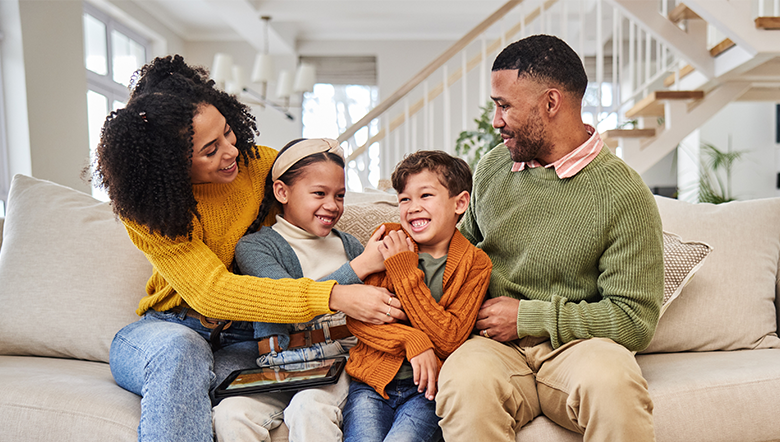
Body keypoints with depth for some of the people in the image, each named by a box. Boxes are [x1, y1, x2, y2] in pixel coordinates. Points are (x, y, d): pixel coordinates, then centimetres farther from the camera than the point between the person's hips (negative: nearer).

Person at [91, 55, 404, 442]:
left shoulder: (256, 162, -7)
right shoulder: (147, 210, -17)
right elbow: (212, 291, -28)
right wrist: (332, 297, -38)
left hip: (240, 341, 1)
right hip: (165, 331, 0)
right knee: (180, 350, -37)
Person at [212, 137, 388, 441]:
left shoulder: (348, 246, 14)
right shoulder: (254, 247, 2)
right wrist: (359, 267, -15)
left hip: (341, 361, 1)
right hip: (278, 368, -1)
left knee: (310, 409, -28)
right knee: (231, 415, -24)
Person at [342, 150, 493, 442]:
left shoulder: (474, 264, 1)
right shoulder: (389, 241, 6)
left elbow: (450, 340, -10)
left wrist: (405, 271, -11)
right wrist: (412, 340, -17)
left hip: (425, 388, -1)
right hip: (370, 382, 2)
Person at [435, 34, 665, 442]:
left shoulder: (624, 195, -7)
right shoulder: (491, 168, 9)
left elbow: (635, 320, -7)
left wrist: (528, 316, -10)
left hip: (577, 345, -2)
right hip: (496, 344, 2)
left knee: (612, 383, -35)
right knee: (464, 382, -32)